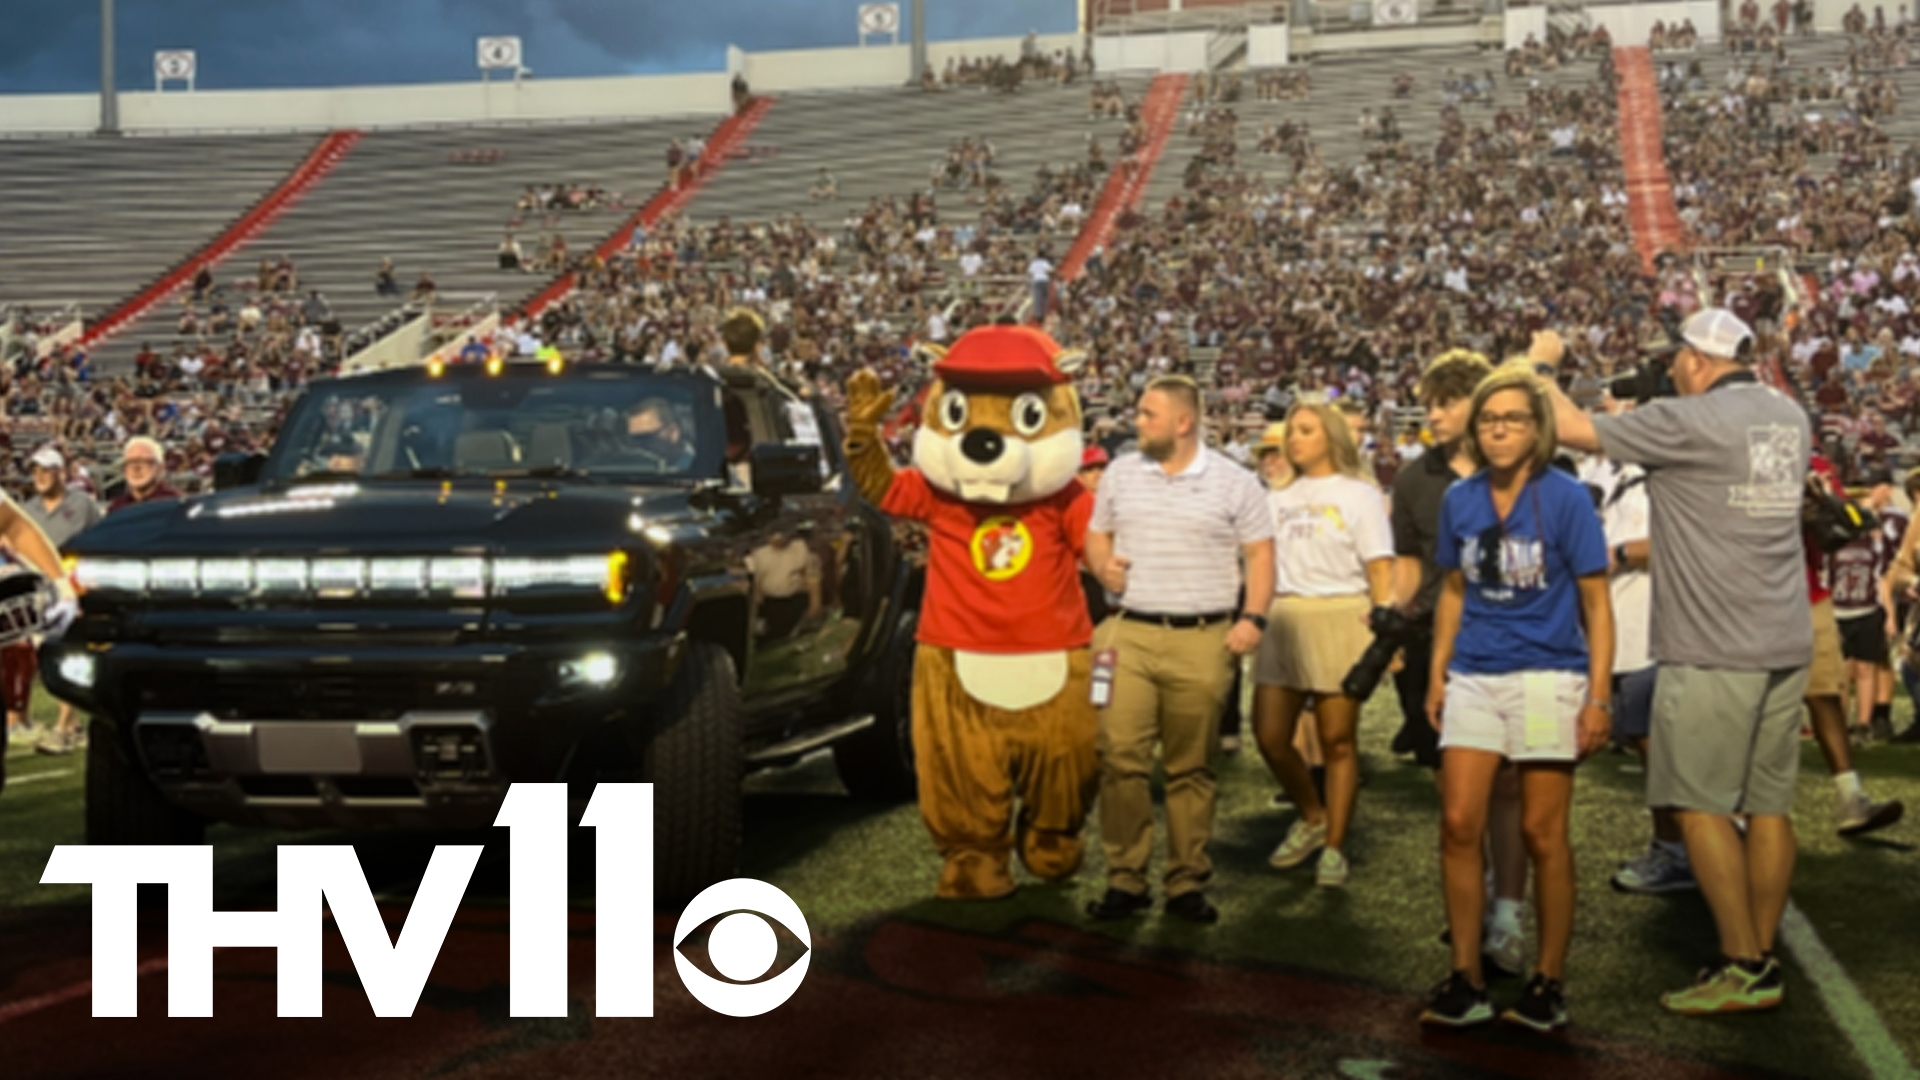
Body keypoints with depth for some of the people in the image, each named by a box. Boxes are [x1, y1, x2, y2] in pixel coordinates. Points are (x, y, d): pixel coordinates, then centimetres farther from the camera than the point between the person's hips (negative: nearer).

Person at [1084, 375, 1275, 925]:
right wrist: (1102, 565, -1)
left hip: (1202, 641, -2)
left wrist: (1253, 618, -7)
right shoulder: (1121, 474, 11)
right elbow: (1097, 534, 21)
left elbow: (1260, 553, 5)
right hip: (1130, 634, 2)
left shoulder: (1233, 482, 2)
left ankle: (1188, 883, 14)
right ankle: (1125, 880, 4)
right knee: (1120, 757, -6)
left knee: (1191, 767, 4)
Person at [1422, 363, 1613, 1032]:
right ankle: (1466, 982, 9)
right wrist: (1437, 674, 11)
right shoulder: (1460, 500, 6)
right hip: (1474, 678, 4)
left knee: (1543, 836, 2)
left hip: (1546, 678, -4)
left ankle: (1549, 984, 15)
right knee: (1458, 825, -2)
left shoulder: (1565, 498, -6)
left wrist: (1598, 698, -9)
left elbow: (1596, 603, -5)